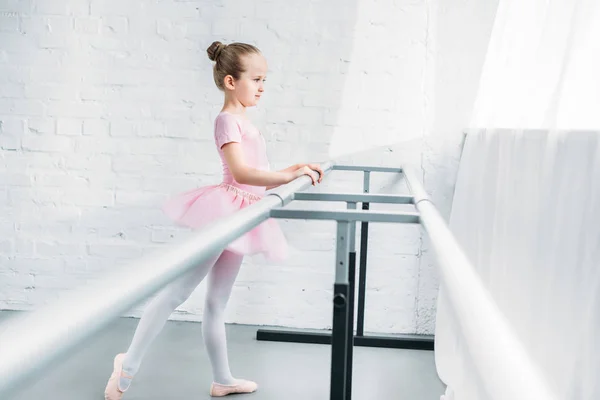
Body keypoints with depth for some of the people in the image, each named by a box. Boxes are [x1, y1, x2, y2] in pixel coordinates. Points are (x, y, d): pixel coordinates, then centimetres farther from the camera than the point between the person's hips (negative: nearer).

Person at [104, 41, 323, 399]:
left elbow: (258, 178, 19)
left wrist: (295, 170, 11)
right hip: (225, 212, -9)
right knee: (176, 292, -3)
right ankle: (129, 365, 8)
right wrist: (289, 175, -24)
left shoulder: (243, 121, 18)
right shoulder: (228, 120, -11)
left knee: (217, 304, 16)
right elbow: (241, 173, -24)